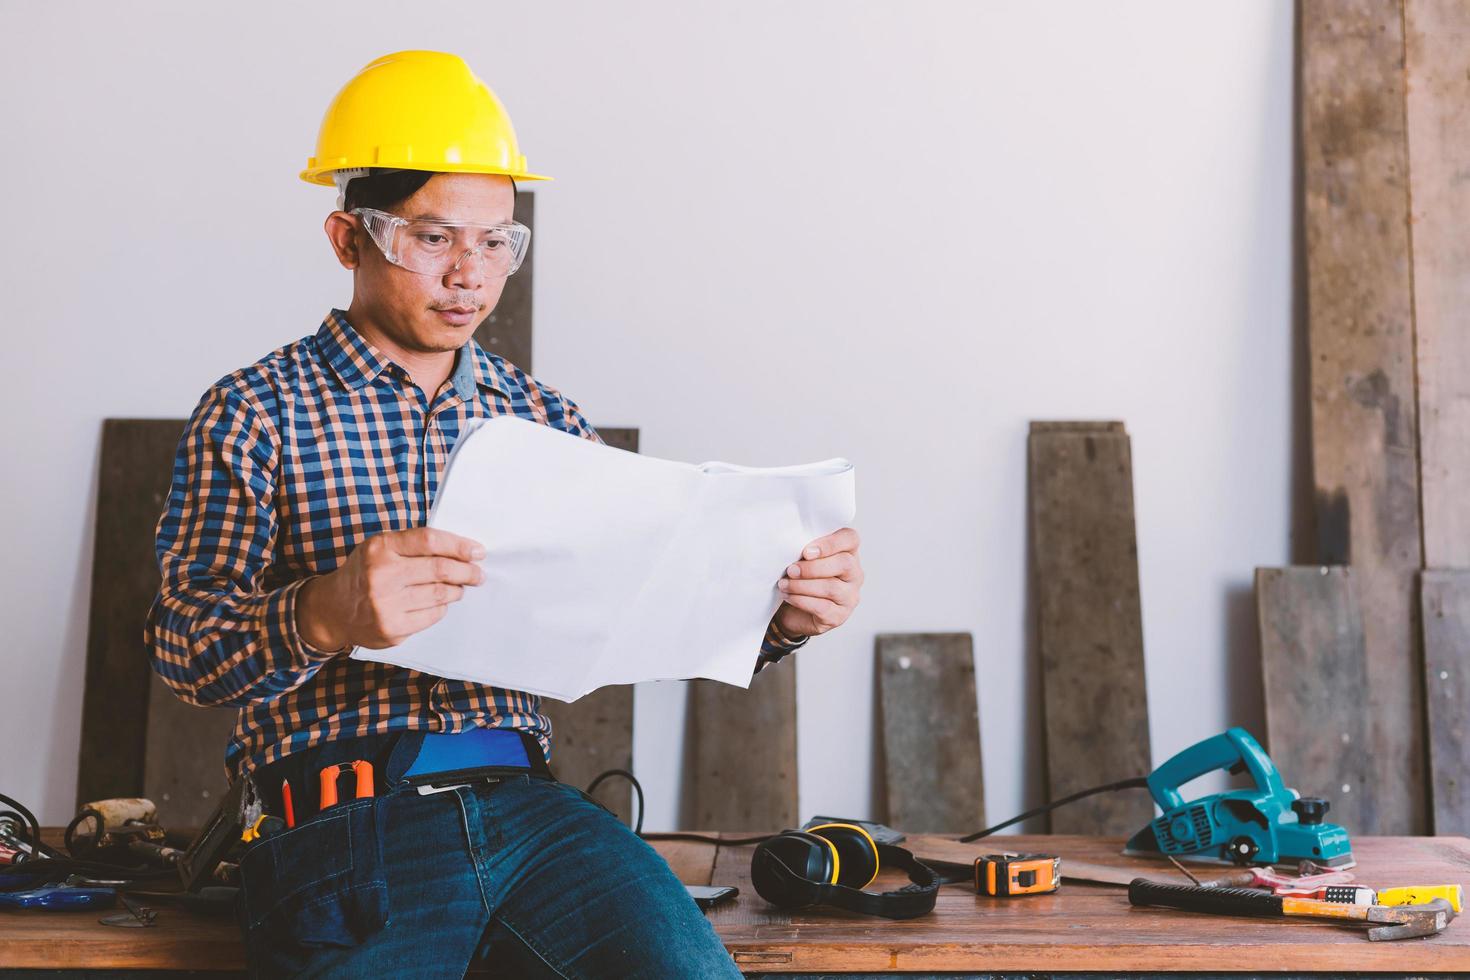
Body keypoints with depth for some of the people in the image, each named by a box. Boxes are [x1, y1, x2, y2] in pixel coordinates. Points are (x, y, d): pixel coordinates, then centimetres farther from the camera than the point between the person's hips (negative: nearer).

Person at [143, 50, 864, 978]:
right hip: (339, 819, -3)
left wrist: (779, 612, -7)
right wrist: (326, 616, -26)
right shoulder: (254, 415, 6)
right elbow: (185, 646, -4)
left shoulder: (544, 420, 18)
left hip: (524, 799, 3)